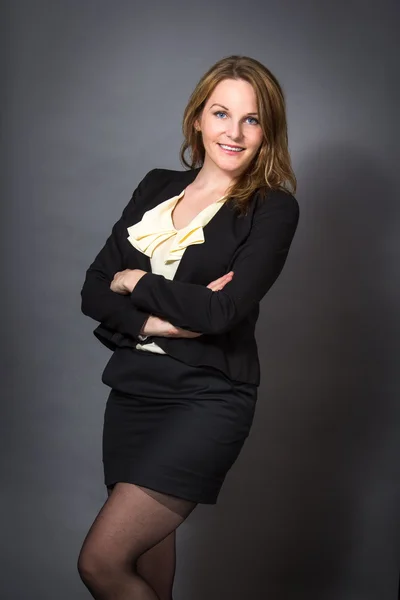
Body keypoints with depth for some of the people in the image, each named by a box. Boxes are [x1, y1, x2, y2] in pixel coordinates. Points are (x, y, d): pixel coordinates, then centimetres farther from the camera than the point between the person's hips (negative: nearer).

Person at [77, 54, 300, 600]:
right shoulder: (157, 187, 10)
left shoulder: (273, 208, -5)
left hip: (207, 397, -5)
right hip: (133, 390, 5)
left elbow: (222, 311, -18)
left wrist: (135, 282, -5)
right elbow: (94, 290, 3)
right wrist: (160, 320, -14)